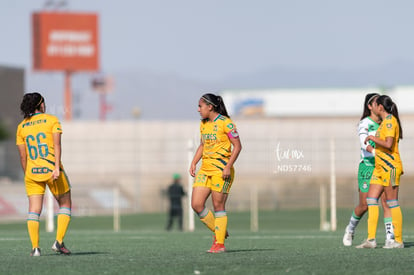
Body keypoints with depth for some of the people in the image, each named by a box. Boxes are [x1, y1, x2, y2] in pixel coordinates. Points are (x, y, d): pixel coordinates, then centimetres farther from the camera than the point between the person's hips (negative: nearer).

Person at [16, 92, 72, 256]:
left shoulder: (21, 127, 9)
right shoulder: (52, 120, 1)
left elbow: (23, 156, 8)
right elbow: (57, 144, -12)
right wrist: (57, 167, -18)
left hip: (32, 173, 3)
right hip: (51, 169, -3)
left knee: (34, 210, 2)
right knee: (65, 205, 12)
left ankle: (35, 247, -10)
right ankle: (59, 242, 1)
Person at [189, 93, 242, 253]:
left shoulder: (225, 123, -9)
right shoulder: (203, 124, 13)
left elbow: (237, 146, -10)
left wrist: (228, 166, -18)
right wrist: (193, 163, 12)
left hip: (221, 169, -7)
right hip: (205, 168, 7)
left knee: (218, 206, -5)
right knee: (196, 204, -2)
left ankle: (220, 244, 2)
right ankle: (218, 231, 16)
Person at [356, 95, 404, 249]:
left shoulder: (390, 121, -12)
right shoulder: (384, 122, 17)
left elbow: (388, 144, -23)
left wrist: (372, 138, -12)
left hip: (390, 167, -10)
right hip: (380, 167, 10)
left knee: (392, 203, -6)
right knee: (371, 199, 3)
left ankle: (398, 240, -2)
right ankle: (371, 239, 0)